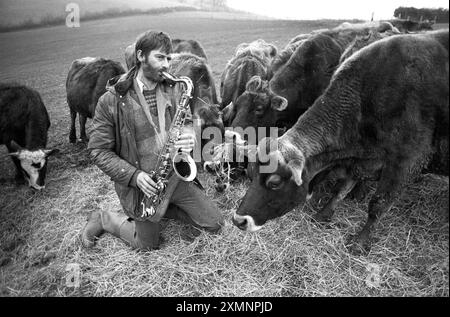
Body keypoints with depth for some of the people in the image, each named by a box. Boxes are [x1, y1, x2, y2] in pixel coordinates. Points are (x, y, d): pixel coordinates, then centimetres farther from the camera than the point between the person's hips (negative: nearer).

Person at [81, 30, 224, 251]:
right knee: (148, 244, 12)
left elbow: (187, 121, 8)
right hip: (141, 183, -4)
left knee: (215, 224, 7)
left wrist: (189, 136, -18)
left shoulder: (175, 88, -1)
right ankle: (102, 219, 35)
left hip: (176, 175, 4)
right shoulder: (111, 100, -14)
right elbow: (99, 151, -9)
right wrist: (134, 175, -20)